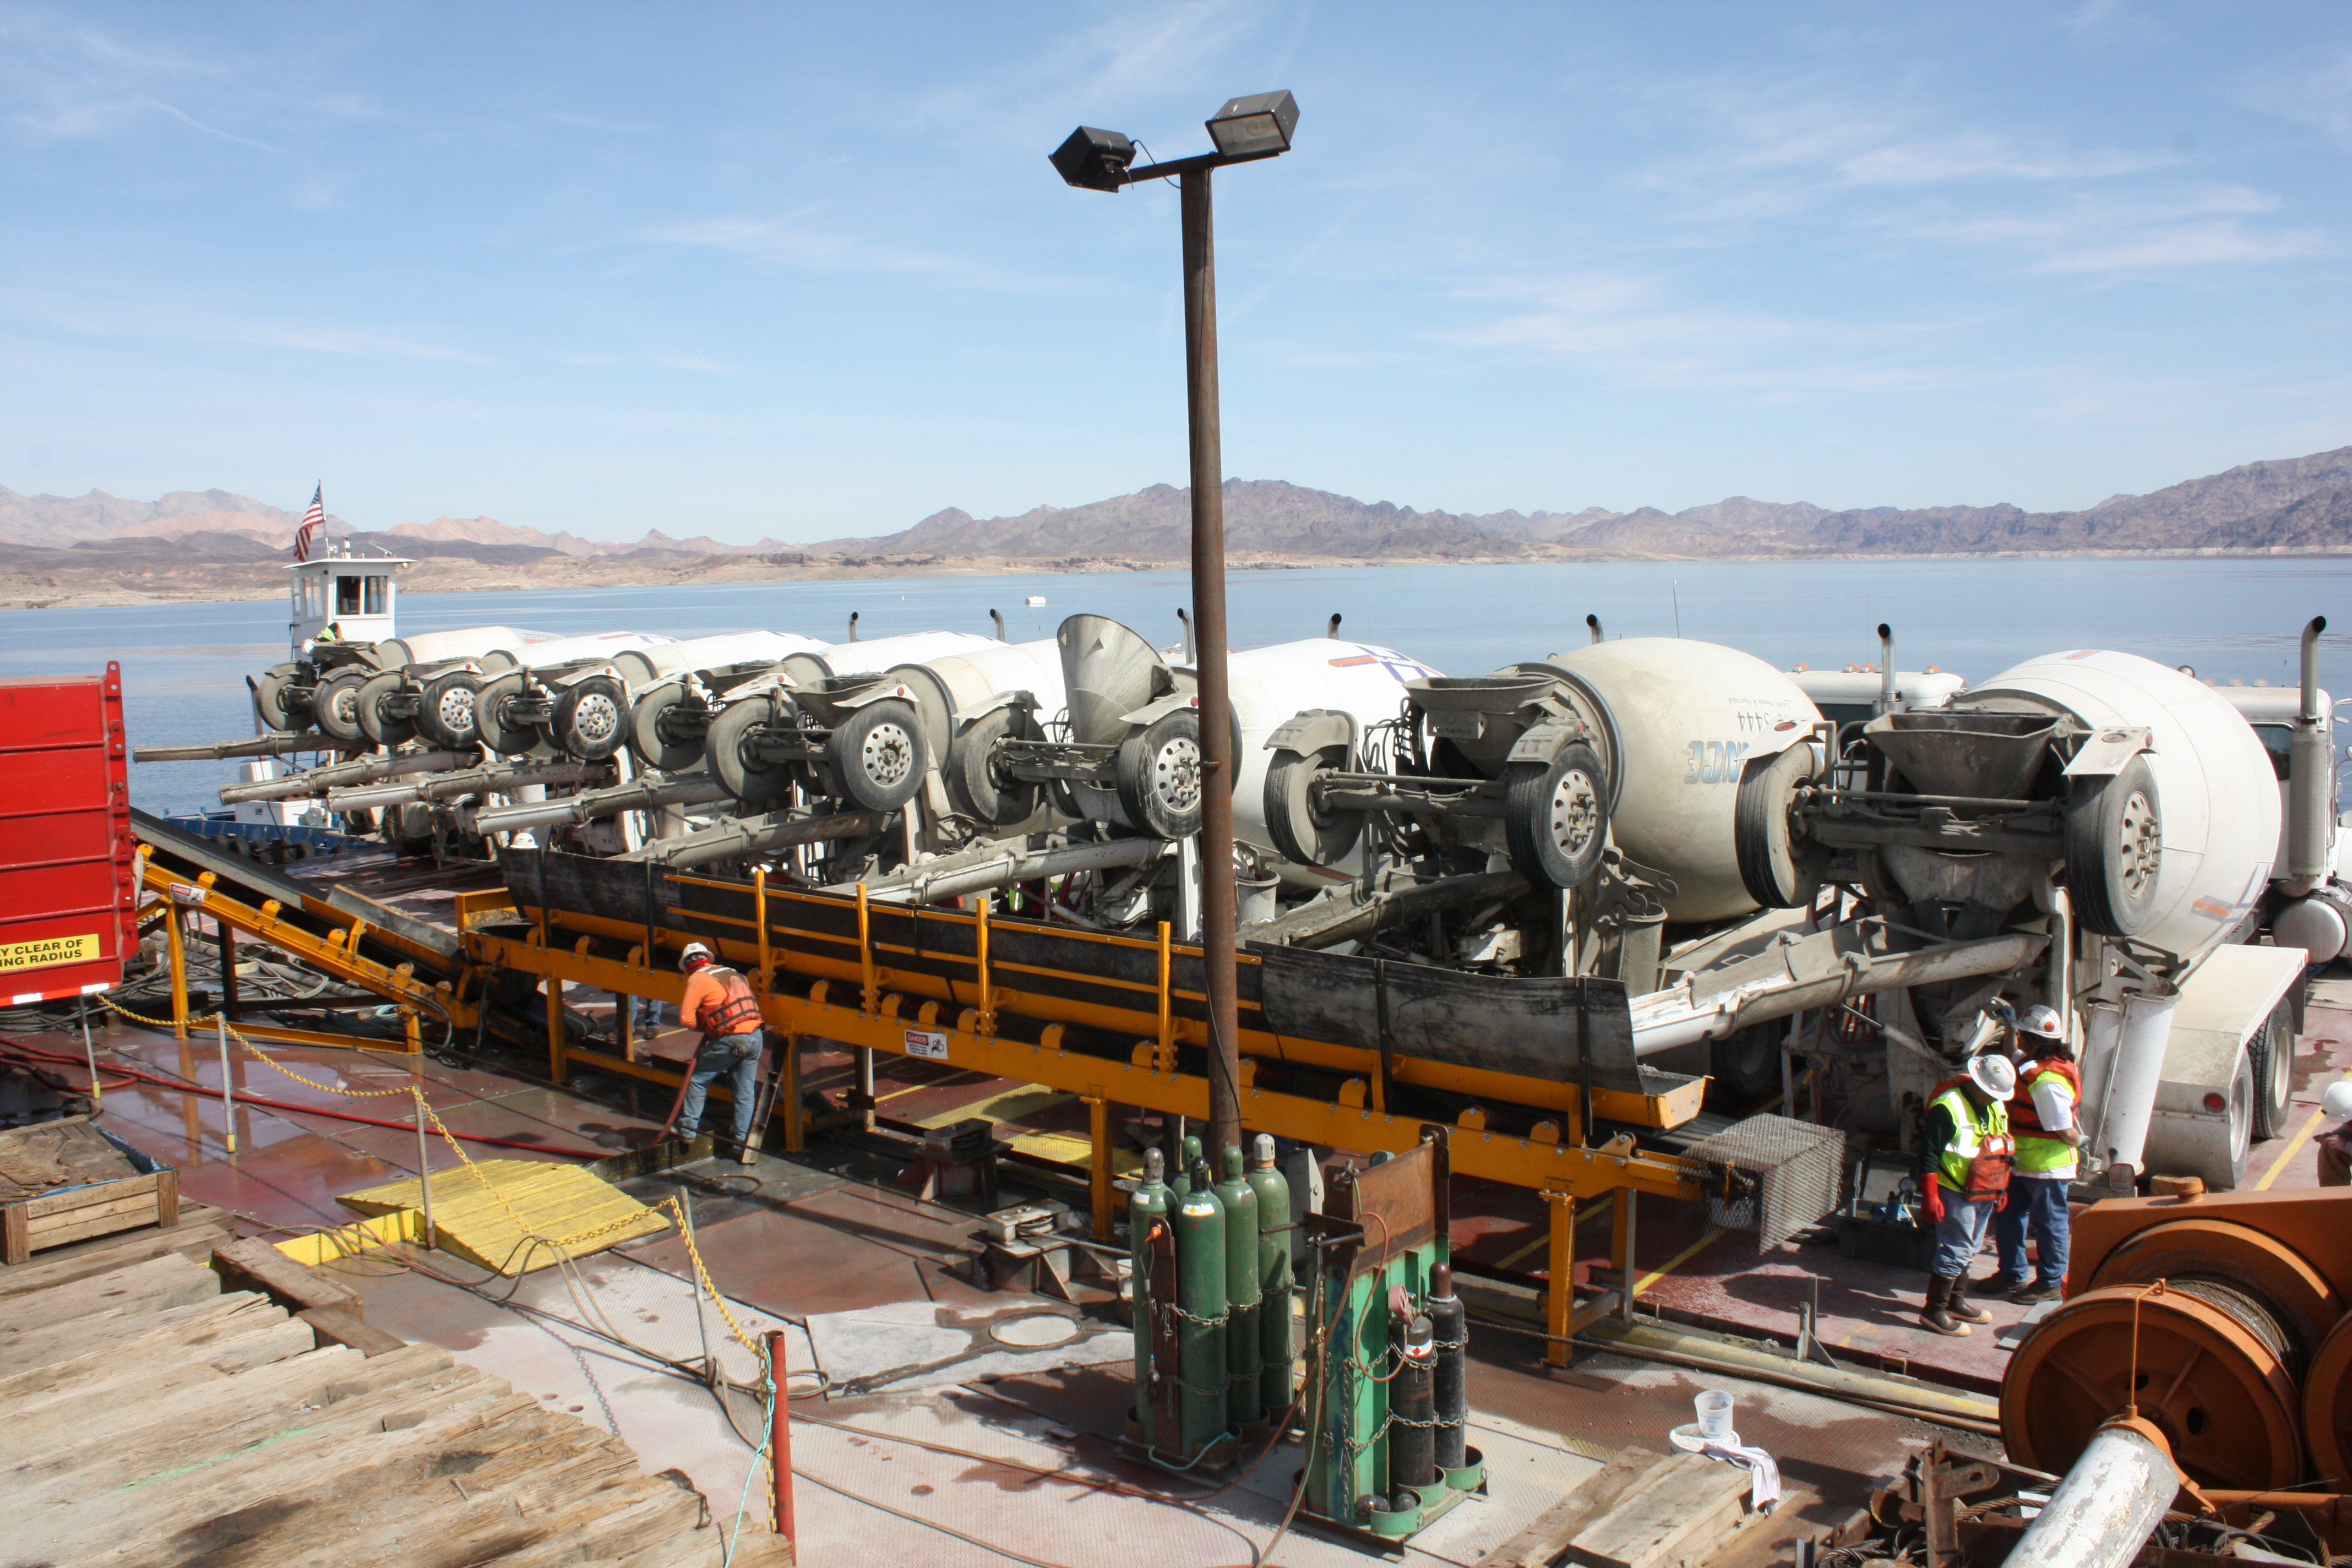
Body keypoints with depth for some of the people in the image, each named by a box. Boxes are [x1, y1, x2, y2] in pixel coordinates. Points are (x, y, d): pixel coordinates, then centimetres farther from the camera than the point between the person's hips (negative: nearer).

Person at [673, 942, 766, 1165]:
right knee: (746, 1094, 10)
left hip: (730, 1041, -6)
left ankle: (688, 1129, 19)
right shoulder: (734, 974, 21)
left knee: (697, 1080, 15)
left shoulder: (698, 979, 0)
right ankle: (744, 1147, 10)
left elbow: (687, 1019, -7)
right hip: (755, 1037, 6)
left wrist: (704, 1026, 13)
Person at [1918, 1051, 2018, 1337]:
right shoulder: (1948, 1108, -20)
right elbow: (1930, 1155, -19)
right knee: (1956, 1251, -7)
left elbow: (2002, 1151, 21)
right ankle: (1934, 1310, 1)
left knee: (1969, 1250, 17)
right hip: (1956, 1193, -8)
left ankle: (1956, 1302, 30)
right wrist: (1930, 1196, -21)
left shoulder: (1997, 1107, 8)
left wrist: (2001, 1190, 22)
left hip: (1984, 1194, 8)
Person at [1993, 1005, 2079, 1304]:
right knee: (2009, 1217, 18)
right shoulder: (2033, 1063, 2)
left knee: (2049, 1223, 6)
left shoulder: (2047, 1081, -29)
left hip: (2047, 1166, -10)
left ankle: (2050, 1284, 20)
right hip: (2023, 1162, 10)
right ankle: (2012, 1275, 32)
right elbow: (2013, 1056, 28)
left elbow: (2065, 1129, -26)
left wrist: (2079, 1142, -6)